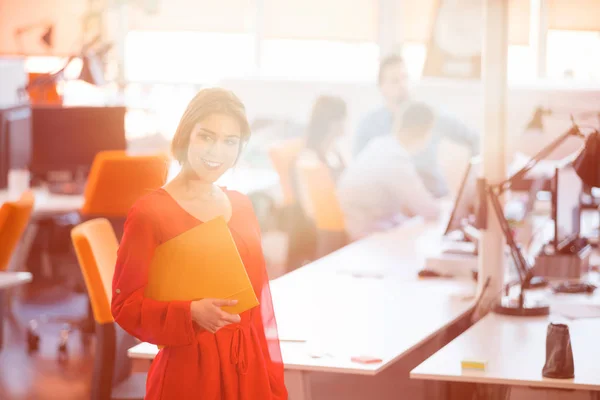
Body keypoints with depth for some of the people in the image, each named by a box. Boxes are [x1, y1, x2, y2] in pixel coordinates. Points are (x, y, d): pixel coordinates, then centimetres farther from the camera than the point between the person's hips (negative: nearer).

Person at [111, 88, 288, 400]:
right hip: (188, 373, -5)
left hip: (249, 372, 5)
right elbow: (125, 305, -9)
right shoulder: (150, 213, -9)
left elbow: (261, 303, 11)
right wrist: (190, 313, -23)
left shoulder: (242, 208, 8)